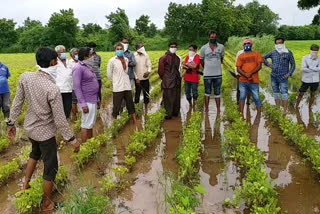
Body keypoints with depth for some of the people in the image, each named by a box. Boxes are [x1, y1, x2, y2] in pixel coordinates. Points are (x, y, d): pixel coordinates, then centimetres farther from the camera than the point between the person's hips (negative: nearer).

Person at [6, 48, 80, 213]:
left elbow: (17, 103, -3)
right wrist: (72, 140, -13)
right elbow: (60, 120, -24)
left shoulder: (25, 77, -14)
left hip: (29, 128, 7)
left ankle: (26, 184, 50)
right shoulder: (52, 89, -30)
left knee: (35, 152, 37)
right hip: (45, 132, -7)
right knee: (50, 168, 13)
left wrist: (11, 123, 11)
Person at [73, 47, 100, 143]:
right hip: (87, 101, -9)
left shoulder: (87, 66, 13)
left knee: (91, 123, 18)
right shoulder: (78, 68, -16)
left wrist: (97, 98, 18)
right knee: (86, 124, -2)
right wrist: (83, 104, -22)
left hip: (93, 100, 9)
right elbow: (77, 87, -19)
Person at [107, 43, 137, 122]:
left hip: (127, 86, 4)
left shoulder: (126, 59, 6)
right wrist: (115, 81, 9)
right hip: (117, 87, -4)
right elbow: (109, 74, 1)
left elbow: (126, 71, 10)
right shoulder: (112, 60, -6)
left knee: (130, 105, 11)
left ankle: (135, 121, 21)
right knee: (116, 107, 3)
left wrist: (123, 61, 4)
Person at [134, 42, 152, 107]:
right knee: (137, 93, 5)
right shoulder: (134, 56, -6)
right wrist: (136, 78, -9)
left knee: (146, 93, 10)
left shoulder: (146, 55, 1)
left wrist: (148, 71, -17)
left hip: (145, 78, 3)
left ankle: (146, 108, 23)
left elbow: (149, 65, 4)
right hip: (138, 79, -3)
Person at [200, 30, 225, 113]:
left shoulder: (221, 47, 0)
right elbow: (201, 60, 10)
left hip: (218, 74, 1)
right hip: (207, 74, -1)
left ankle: (218, 110, 17)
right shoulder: (204, 48, -3)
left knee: (217, 93, 8)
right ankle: (206, 109, 21)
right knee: (207, 92, 11)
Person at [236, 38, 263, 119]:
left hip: (254, 81, -1)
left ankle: (259, 115, 8)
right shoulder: (240, 56, 11)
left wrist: (250, 73, -14)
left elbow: (259, 66, -1)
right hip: (242, 81, 2)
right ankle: (241, 115, 6)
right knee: (242, 97, 2)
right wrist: (246, 75, -13)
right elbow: (238, 69, 2)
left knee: (256, 98, 1)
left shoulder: (256, 54, 7)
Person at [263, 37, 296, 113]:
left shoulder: (288, 53, -2)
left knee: (284, 94, -5)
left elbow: (293, 64, 2)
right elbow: (263, 57, 17)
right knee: (276, 93, 11)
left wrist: (289, 74, -7)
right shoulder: (273, 52, 2)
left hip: (283, 78, -3)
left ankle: (284, 111, -1)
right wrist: (268, 64, 3)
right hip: (274, 77, 3)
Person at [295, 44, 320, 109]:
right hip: (306, 80, -2)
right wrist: (315, 70, -16)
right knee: (301, 94, 5)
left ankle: (309, 109, 25)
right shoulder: (305, 58, -8)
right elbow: (303, 69, -21)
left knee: (313, 94, 11)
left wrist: (310, 67, -21)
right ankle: (296, 107, 19)